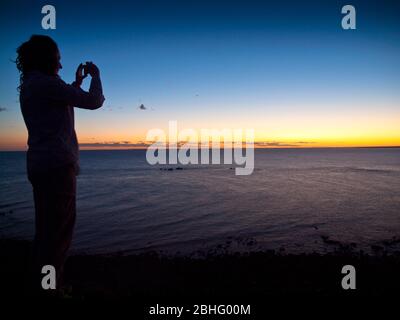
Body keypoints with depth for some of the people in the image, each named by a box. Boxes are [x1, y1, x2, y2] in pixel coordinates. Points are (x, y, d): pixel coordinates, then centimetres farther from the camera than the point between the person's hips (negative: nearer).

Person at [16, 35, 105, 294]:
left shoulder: (28, 86, 19)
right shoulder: (47, 83, -10)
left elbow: (62, 107, 29)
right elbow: (94, 102, -10)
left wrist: (78, 82, 28)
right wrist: (95, 75, 8)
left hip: (40, 164, 10)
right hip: (57, 164, -10)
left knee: (47, 227, 15)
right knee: (59, 228, -5)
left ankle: (40, 282, 24)